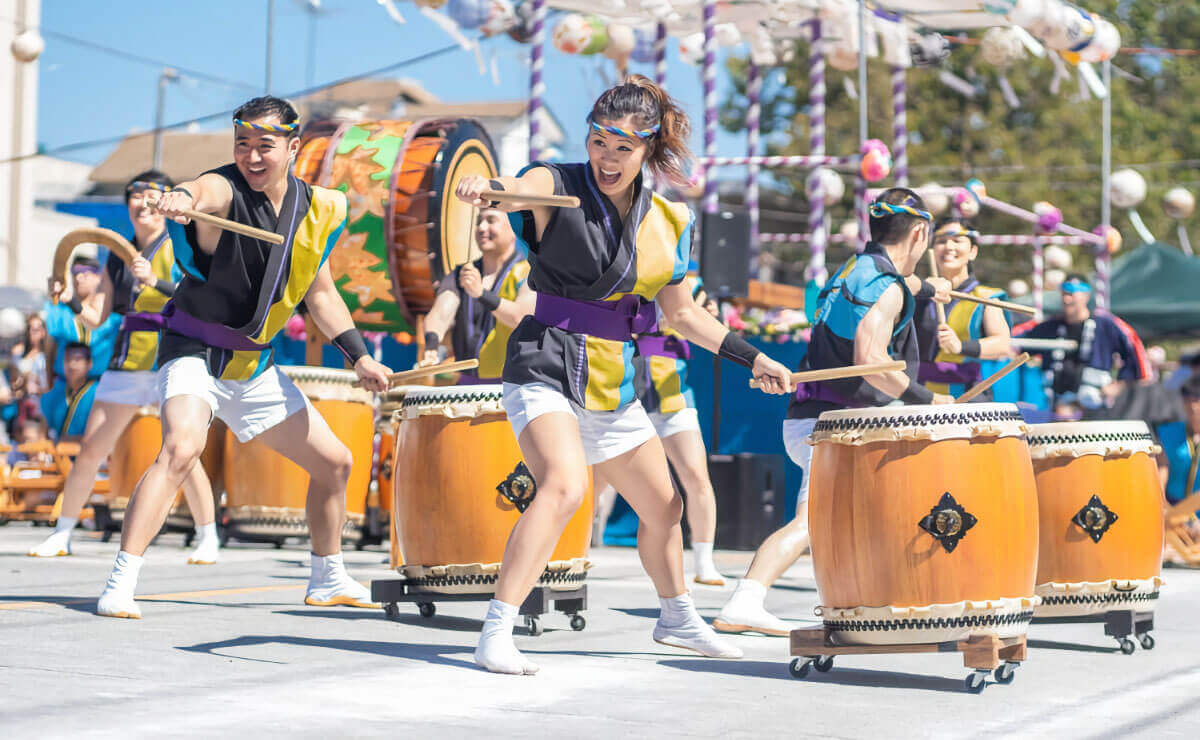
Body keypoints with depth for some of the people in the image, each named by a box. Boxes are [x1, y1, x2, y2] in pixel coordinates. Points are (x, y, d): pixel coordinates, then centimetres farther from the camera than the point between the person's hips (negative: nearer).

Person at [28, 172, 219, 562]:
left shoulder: (179, 249, -1)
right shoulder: (118, 257, 14)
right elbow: (96, 317, 11)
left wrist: (156, 282, -29)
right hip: (126, 363, 5)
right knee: (89, 450, 4)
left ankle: (208, 538, 0)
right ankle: (62, 534, 16)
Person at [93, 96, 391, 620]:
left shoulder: (316, 209, 1)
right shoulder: (224, 189, -19)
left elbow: (320, 295, 13)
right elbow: (201, 193, -46)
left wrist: (358, 356, 5)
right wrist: (182, 198, -69)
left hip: (256, 368, 7)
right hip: (196, 353, -6)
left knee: (335, 462, 11)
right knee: (182, 446, -32)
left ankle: (328, 580, 33)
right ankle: (120, 584, -30)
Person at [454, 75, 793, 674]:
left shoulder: (667, 221, 6)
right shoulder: (558, 186, -10)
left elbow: (680, 314, 16)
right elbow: (517, 190, -34)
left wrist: (751, 359, 11)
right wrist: (482, 187, -57)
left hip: (615, 384, 6)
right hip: (547, 368, -6)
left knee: (663, 508, 19)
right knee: (564, 485, -31)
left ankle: (677, 618, 45)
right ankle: (496, 633, -31)